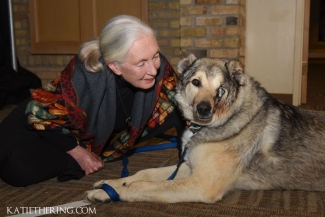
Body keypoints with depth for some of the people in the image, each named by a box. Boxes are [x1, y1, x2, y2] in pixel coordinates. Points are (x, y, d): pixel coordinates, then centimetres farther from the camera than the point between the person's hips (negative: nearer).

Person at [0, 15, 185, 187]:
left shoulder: (160, 68, -28)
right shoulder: (83, 79, -38)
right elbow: (39, 114, -22)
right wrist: (79, 153, -20)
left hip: (114, 133, 6)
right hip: (70, 134, -5)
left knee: (174, 111, -9)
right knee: (17, 167, -29)